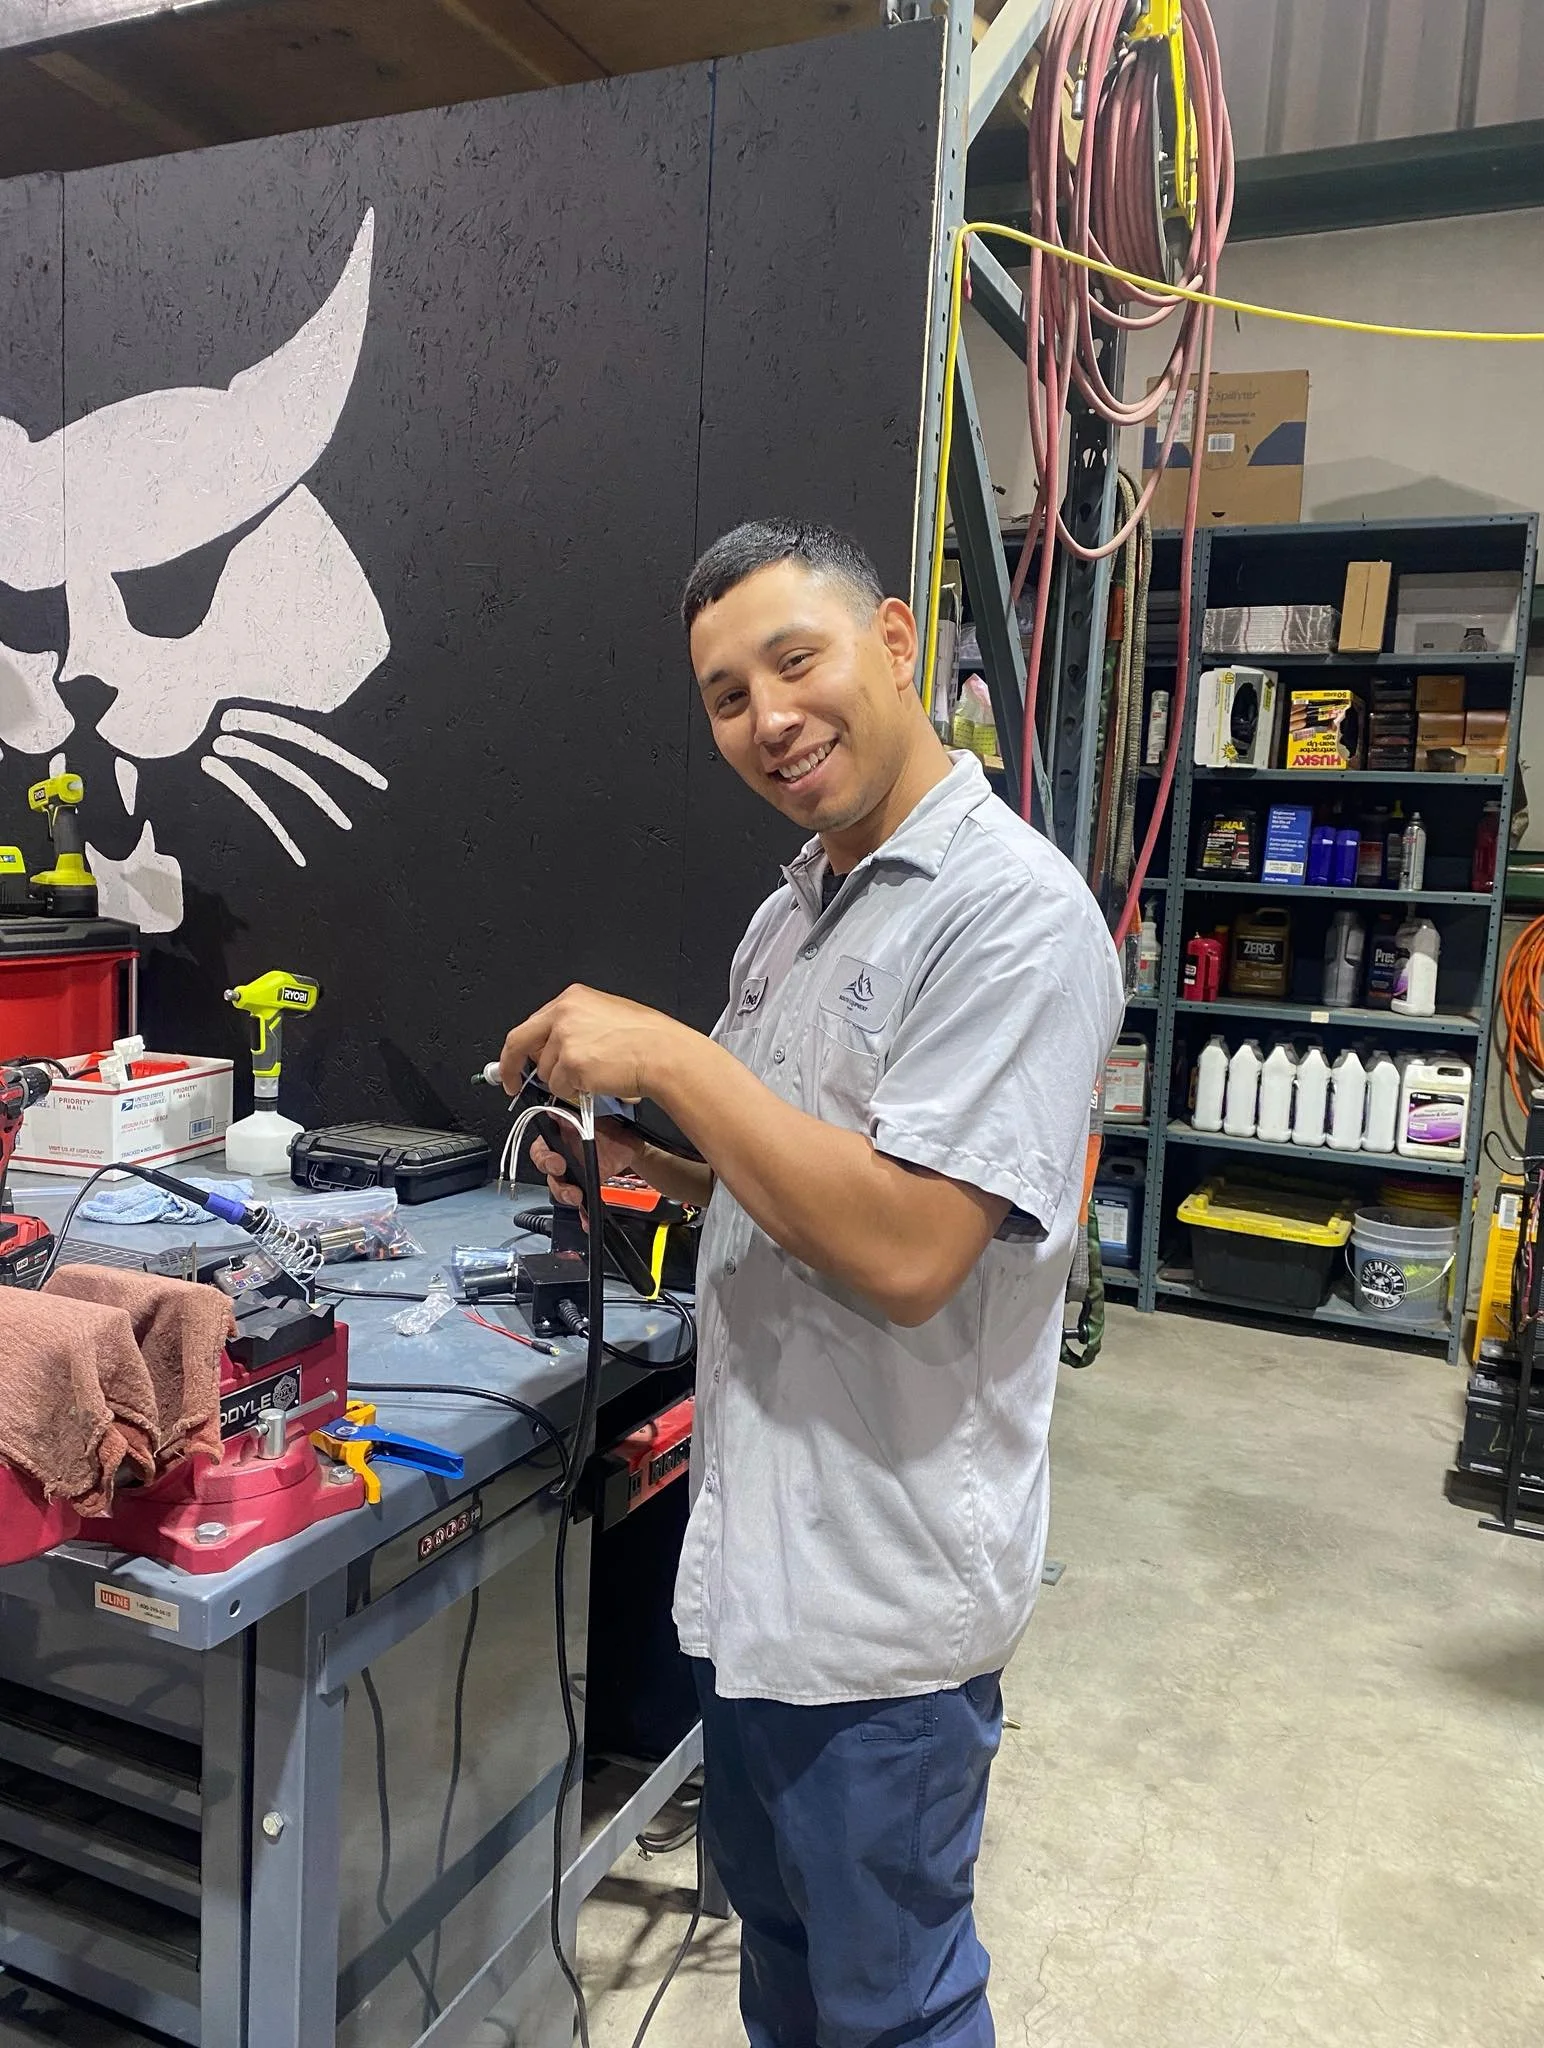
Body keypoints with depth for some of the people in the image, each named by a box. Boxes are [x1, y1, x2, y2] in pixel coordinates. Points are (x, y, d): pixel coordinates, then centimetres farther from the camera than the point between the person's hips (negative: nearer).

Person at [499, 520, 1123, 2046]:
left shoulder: (1014, 913, -20)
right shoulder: (792, 910, 7)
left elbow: (904, 1248, -28)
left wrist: (670, 1059, -23)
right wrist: (649, 1166, -1)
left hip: (880, 1588, -8)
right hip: (753, 1547, 8)